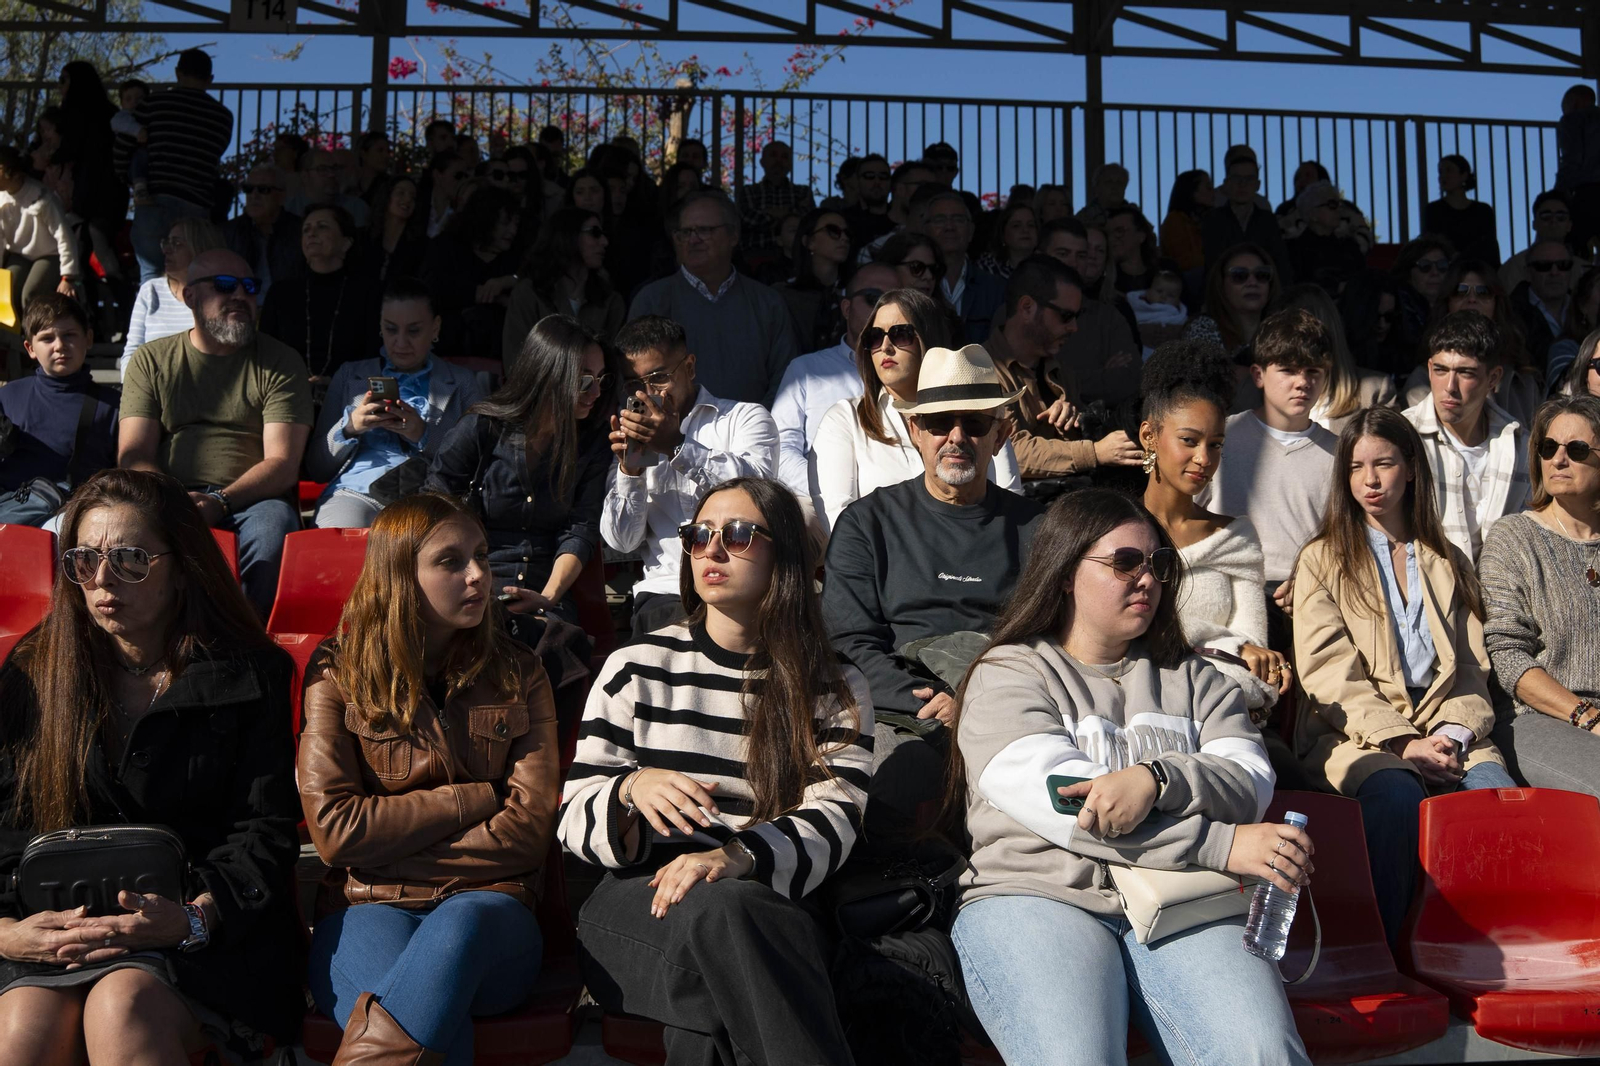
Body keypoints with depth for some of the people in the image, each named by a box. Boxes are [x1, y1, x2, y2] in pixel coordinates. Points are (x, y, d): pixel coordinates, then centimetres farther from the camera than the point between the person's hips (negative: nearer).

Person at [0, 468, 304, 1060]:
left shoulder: (249, 677, 2)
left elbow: (266, 832, -2)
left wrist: (194, 918, -20)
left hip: (206, 931, -2)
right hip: (55, 925, 2)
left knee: (122, 1008, -34)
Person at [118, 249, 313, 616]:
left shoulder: (280, 362, 11)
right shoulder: (150, 361, 16)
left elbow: (283, 463, 1)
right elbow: (133, 455, 7)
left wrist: (220, 501, -18)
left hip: (250, 500, 0)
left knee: (274, 522, -35)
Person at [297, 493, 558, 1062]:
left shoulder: (516, 674, 11)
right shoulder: (339, 673, 7)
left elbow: (528, 828, 0)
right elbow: (335, 828, -4)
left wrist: (390, 854, -6)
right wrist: (475, 799, -4)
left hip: (486, 903, 2)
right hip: (365, 910, -1)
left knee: (460, 924, -38)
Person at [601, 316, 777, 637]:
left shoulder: (745, 418, 14)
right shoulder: (634, 442, 22)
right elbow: (621, 541, 12)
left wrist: (678, 447, -18)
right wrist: (629, 471, -4)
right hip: (667, 591, 2)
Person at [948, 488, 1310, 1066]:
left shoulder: (1192, 677, 23)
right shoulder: (1007, 676, 9)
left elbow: (1250, 783, 5)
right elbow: (1055, 801, -9)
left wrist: (1156, 778, -18)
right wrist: (1223, 845, -16)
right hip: (1037, 895, -2)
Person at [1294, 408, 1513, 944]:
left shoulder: (1449, 563, 24)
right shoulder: (1322, 560, 12)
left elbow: (1471, 668, 15)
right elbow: (1331, 673, -1)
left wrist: (1453, 733, -7)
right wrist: (1401, 741, -14)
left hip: (1445, 732, 3)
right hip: (1356, 733, -3)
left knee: (1501, 794, -30)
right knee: (1397, 795, -35)